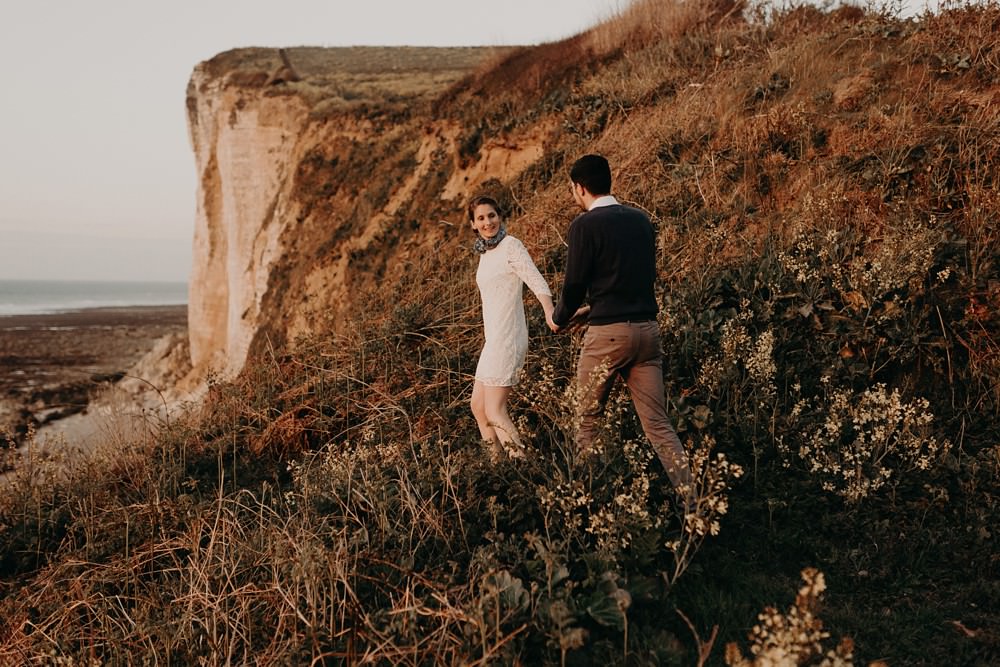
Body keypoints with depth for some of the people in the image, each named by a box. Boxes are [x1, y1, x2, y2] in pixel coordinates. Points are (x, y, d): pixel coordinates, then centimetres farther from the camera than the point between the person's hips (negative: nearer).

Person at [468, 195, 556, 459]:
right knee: (478, 407, 16)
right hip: (493, 338, 9)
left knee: (495, 413, -12)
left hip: (506, 338, -9)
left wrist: (550, 313, -42)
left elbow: (537, 282, -23)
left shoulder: (511, 246, -11)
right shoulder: (486, 252, 14)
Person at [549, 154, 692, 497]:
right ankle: (691, 503, -4)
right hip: (648, 328, 6)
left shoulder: (585, 225, -8)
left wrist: (559, 319, 13)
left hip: (608, 332, -5)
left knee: (588, 421, 11)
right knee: (658, 425, 4)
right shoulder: (641, 220, 12)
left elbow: (575, 284, -7)